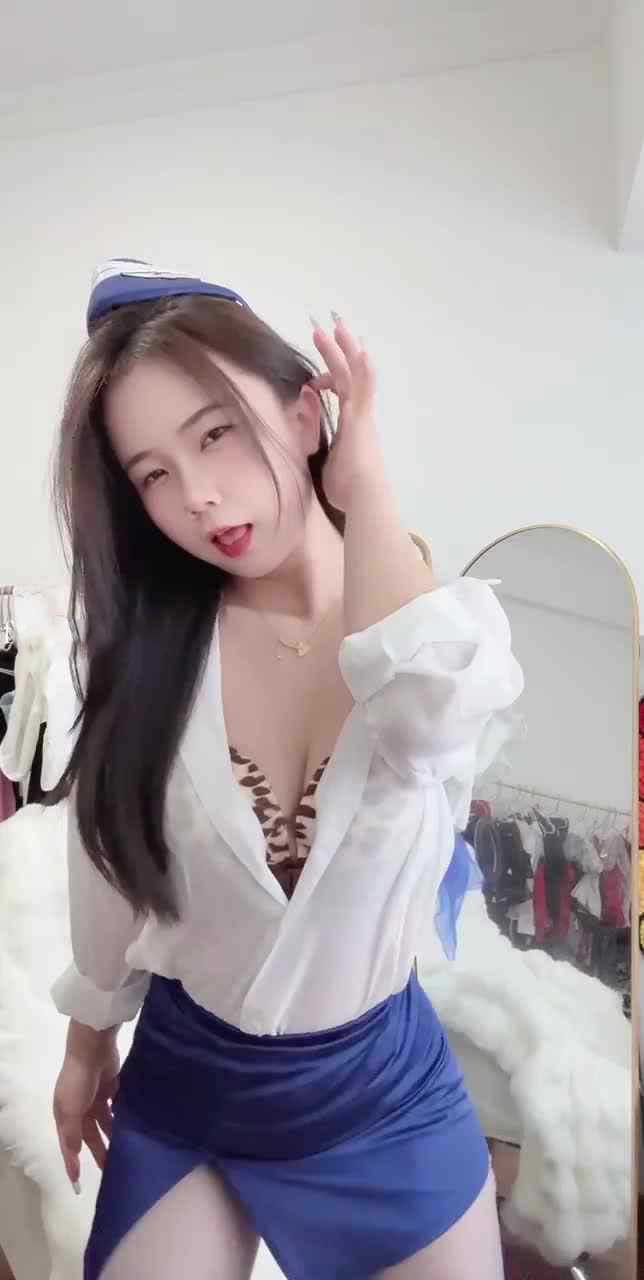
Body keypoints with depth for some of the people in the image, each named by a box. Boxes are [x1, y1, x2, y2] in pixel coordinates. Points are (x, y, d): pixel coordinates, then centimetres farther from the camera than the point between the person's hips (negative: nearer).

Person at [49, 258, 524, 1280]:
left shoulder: (451, 619, -17)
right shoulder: (143, 647, -14)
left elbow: (435, 708, -42)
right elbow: (107, 871, -1)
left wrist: (361, 483, -28)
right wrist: (90, 1039, 11)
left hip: (381, 1087, 0)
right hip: (181, 1083, 1)